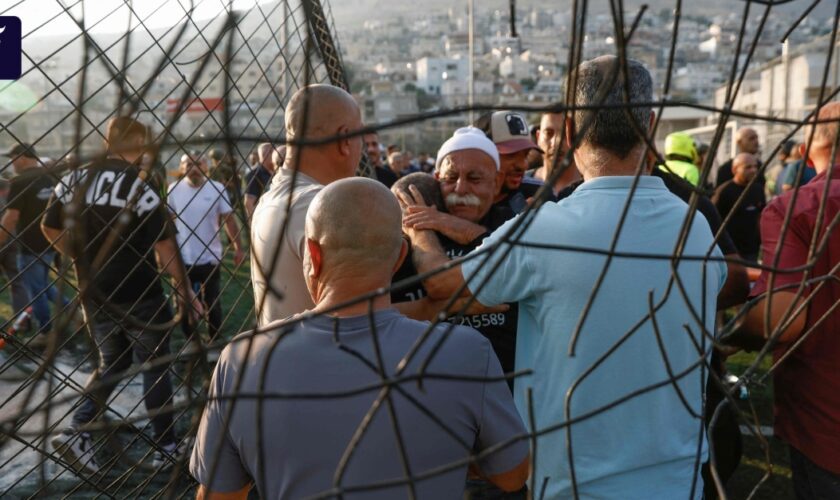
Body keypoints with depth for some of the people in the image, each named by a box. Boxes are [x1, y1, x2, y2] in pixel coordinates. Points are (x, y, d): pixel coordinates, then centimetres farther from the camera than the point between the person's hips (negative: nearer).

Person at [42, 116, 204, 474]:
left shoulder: (73, 179, 1)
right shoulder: (140, 186, -17)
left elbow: (50, 228, 9)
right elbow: (164, 247, -17)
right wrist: (184, 290, -8)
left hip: (95, 295, 5)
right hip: (141, 296, -5)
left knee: (112, 363, 23)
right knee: (155, 368, 9)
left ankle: (77, 431, 9)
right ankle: (166, 447, 19)